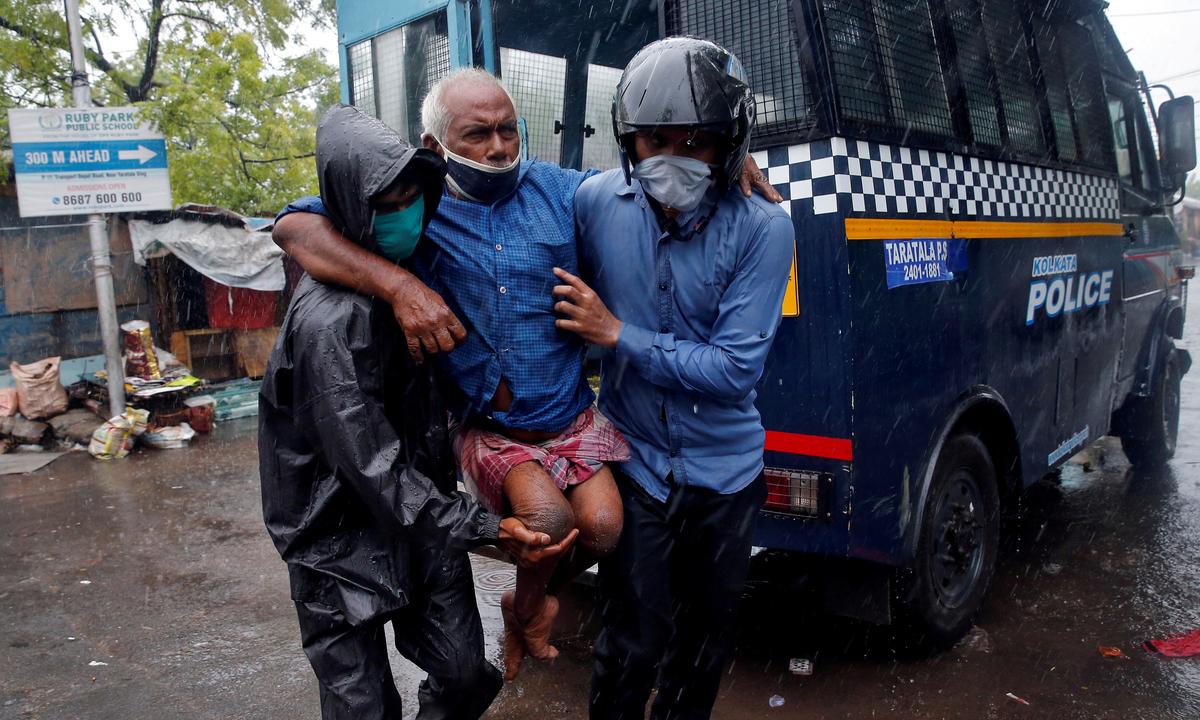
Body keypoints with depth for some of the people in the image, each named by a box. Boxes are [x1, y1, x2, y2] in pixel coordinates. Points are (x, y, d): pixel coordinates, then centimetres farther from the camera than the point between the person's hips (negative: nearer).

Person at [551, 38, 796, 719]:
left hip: (727, 471, 1)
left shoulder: (762, 230, -17)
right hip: (636, 466, 0)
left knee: (707, 636, 21)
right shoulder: (597, 201, -12)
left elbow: (734, 369, -21)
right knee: (632, 645, 4)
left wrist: (616, 333, -21)